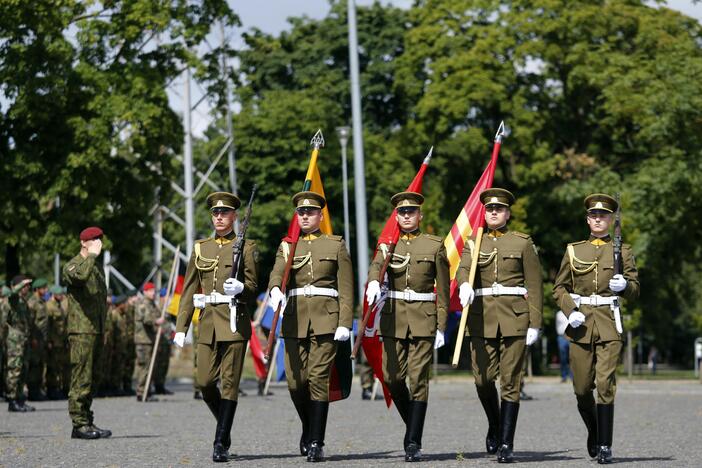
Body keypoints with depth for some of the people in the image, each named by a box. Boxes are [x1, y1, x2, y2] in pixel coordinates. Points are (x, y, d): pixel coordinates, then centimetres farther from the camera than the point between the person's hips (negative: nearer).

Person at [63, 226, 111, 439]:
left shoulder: (96, 269, 22)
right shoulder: (72, 266, -5)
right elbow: (80, 275, -31)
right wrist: (92, 255, -19)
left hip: (96, 331, 8)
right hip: (81, 331, -8)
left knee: (91, 379, 9)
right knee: (81, 379, -10)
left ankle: (87, 423, 13)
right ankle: (79, 424, -9)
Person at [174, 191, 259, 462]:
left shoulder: (246, 247, 4)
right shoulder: (201, 249, 14)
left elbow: (253, 286, 2)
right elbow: (189, 291, 14)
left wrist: (240, 288, -22)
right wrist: (181, 327, 8)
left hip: (234, 321, -4)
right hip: (208, 321, 4)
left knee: (229, 382, -6)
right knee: (205, 382, -2)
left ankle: (221, 444, -4)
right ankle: (225, 425, 23)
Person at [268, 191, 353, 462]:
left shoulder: (336, 245, 8)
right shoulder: (287, 247, 14)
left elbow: (346, 289, 3)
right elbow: (277, 274, -5)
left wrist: (345, 323, -8)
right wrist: (276, 292, -28)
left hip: (325, 320, -3)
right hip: (295, 320, 3)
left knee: (319, 379, -9)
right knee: (295, 381, 0)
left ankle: (316, 443, -7)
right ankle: (308, 427, 26)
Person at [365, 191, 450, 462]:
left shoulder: (435, 245, 4)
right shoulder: (388, 244, 10)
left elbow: (442, 290, 3)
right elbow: (376, 266, -12)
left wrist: (441, 326, -2)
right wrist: (373, 282, -35)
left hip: (423, 319, -3)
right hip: (394, 317, 3)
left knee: (418, 379, -7)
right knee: (392, 377, 1)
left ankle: (414, 442, -5)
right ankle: (413, 425, 24)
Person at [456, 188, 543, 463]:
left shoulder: (523, 243, 6)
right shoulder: (473, 243, 12)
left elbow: (534, 286, 2)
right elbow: (463, 268, -8)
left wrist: (535, 325, -5)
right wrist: (465, 286, -32)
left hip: (514, 318, -2)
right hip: (481, 319, 2)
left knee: (510, 381, -5)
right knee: (483, 379, 0)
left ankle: (506, 444, -3)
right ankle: (494, 425, 28)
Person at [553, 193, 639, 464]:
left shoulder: (622, 251, 8)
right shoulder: (574, 250, 10)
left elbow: (635, 291, 8)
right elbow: (559, 287, 11)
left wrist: (624, 285, -16)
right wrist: (570, 311, -7)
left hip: (608, 323, -2)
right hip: (580, 324, 2)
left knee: (605, 384, -13)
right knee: (582, 388, 4)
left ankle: (605, 446, -9)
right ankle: (594, 432, 30)